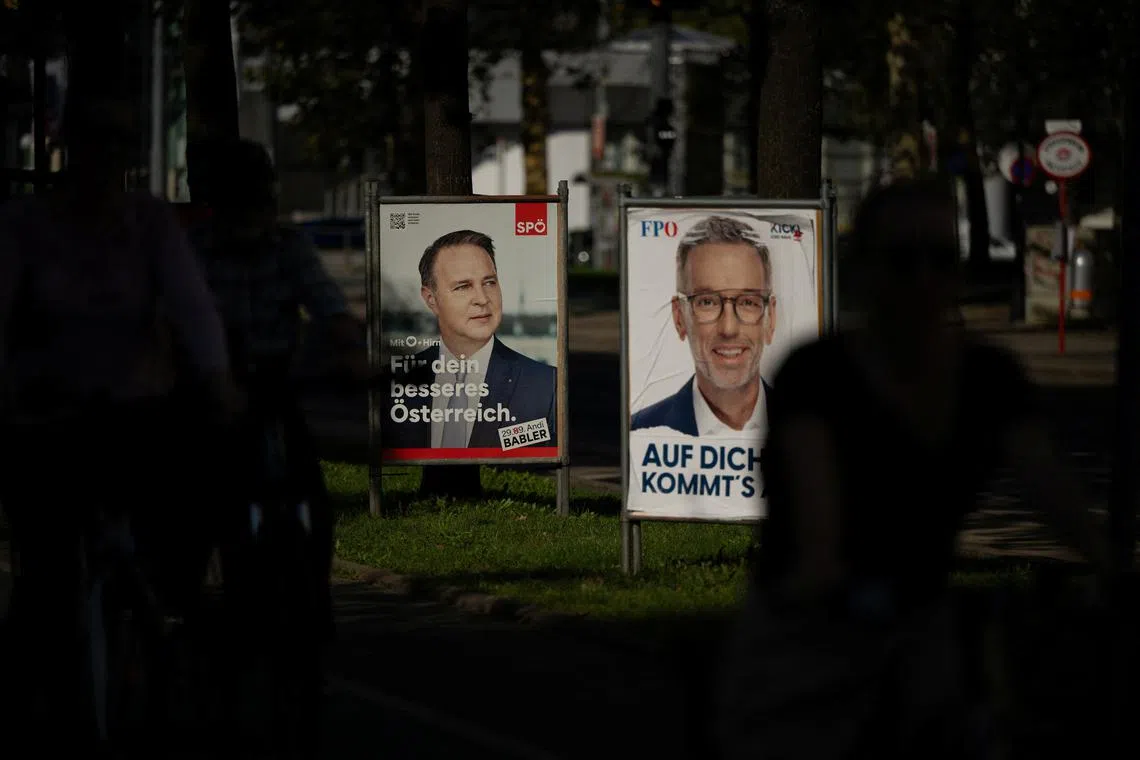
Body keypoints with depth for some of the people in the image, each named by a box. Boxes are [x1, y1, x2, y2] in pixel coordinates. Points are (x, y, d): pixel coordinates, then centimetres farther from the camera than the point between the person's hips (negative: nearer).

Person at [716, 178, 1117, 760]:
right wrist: (819, 564, -58)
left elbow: (1048, 480, -19)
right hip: (806, 649, -5)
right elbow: (814, 473, -36)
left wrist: (1113, 564, -40)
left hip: (921, 647, 5)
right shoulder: (816, 374, -16)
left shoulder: (991, 379, -2)